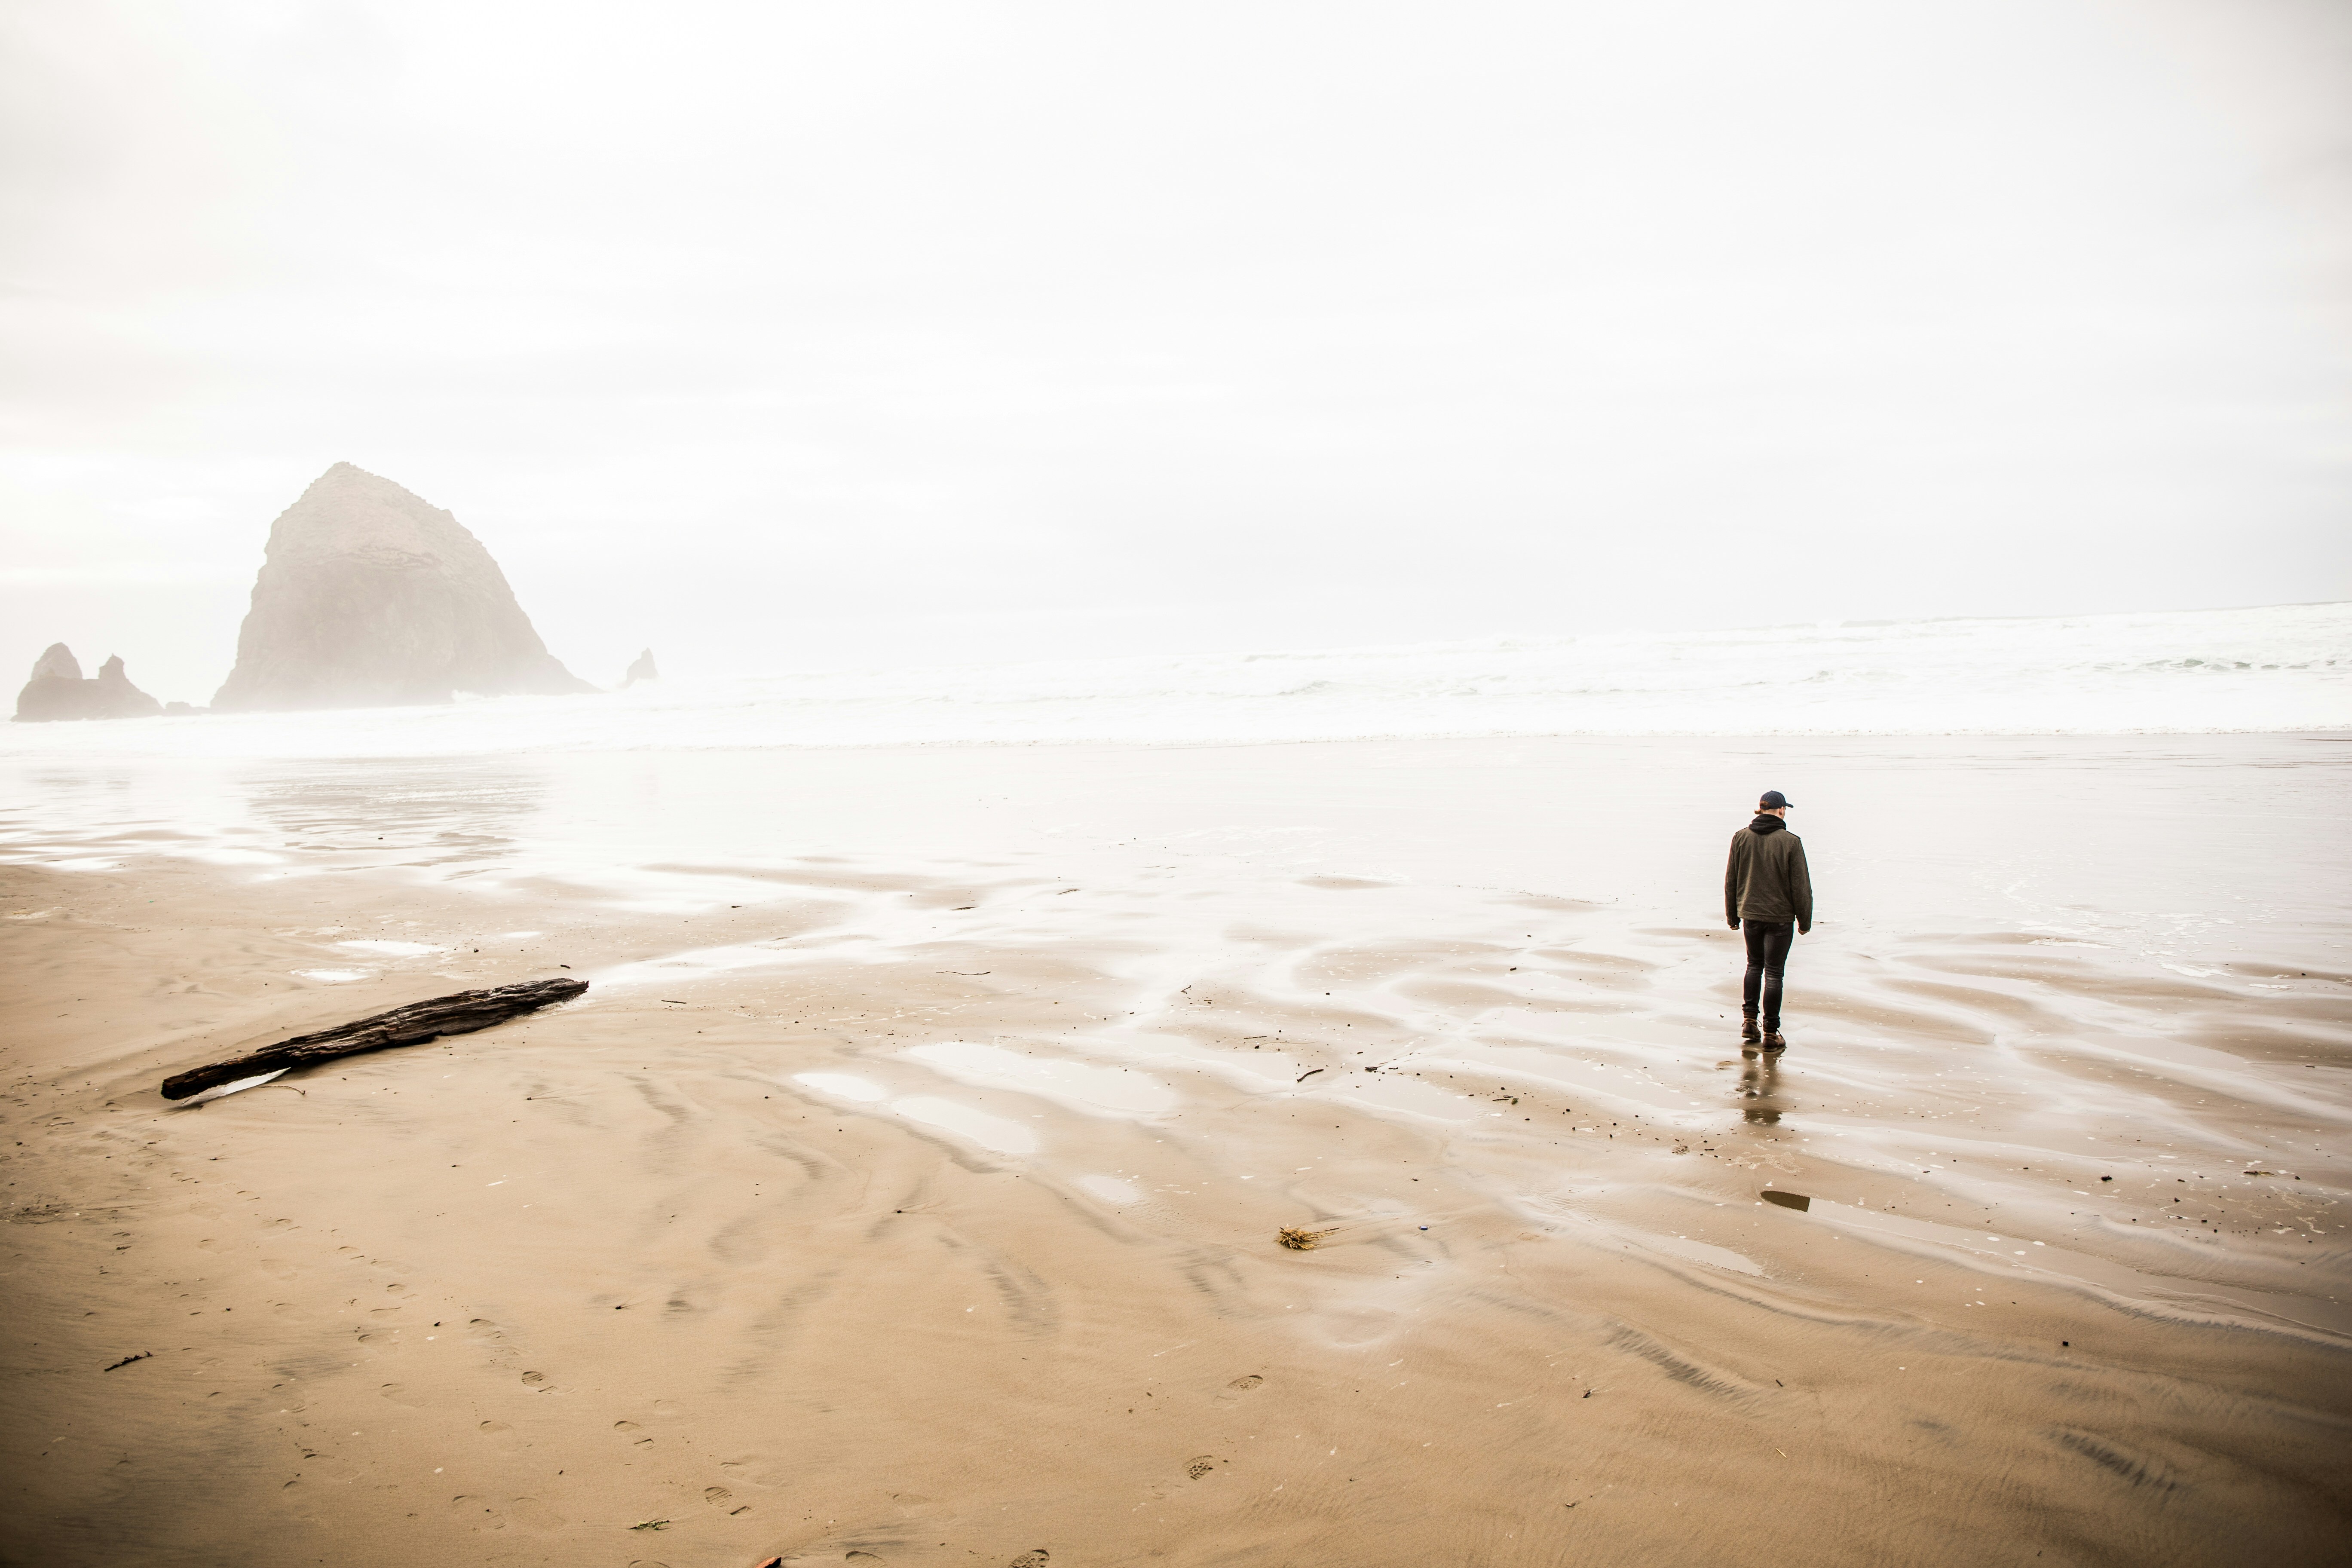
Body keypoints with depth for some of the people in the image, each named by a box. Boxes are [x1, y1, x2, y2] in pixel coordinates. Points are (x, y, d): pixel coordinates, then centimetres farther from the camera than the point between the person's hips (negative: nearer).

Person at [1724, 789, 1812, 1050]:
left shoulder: (1741, 838, -1)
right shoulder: (1791, 842, -13)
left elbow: (1730, 880, 6)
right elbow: (1801, 886, -8)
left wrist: (1732, 915, 16)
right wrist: (1805, 920, 3)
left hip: (1750, 914, 4)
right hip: (1780, 917, -4)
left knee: (1754, 965, 21)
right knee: (1773, 973, 2)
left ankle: (1749, 1020, 16)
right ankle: (1771, 1033, 6)